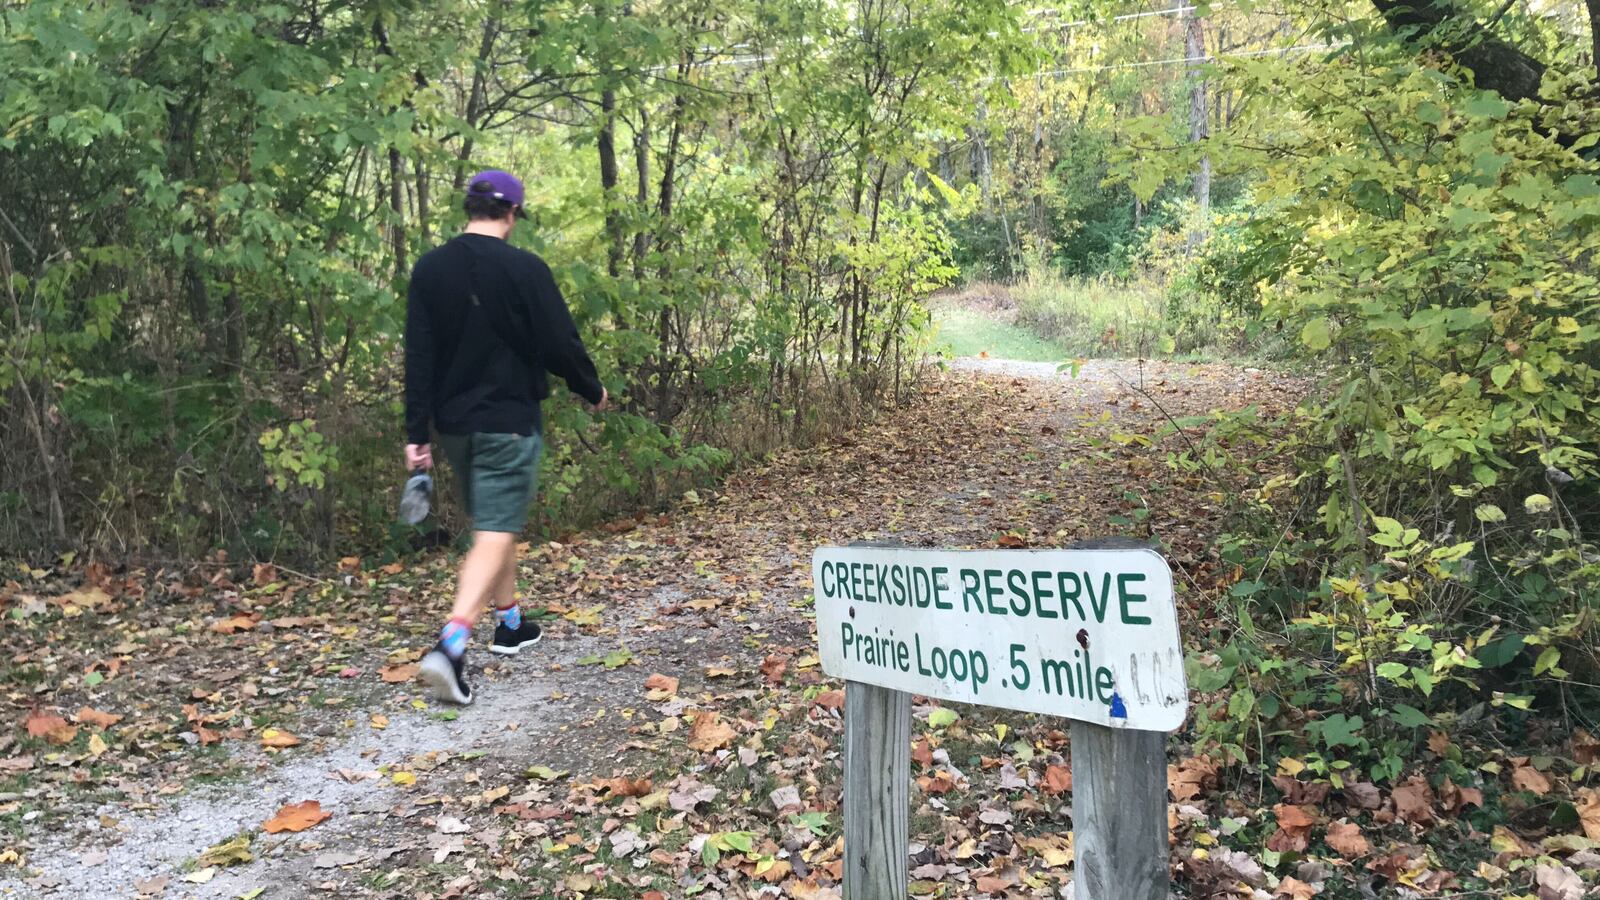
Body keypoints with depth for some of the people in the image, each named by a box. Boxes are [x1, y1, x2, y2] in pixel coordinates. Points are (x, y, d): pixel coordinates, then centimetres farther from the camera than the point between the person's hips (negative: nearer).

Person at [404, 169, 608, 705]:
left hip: (454, 424, 6)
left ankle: (509, 624, 34)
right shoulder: (524, 270, -12)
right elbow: (561, 344, -9)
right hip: (509, 423, -6)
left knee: (494, 523, 22)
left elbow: (418, 356, 2)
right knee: (495, 535, -6)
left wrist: (417, 433, 5)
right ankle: (450, 648, -20)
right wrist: (593, 390, 10)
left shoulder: (429, 269, 3)